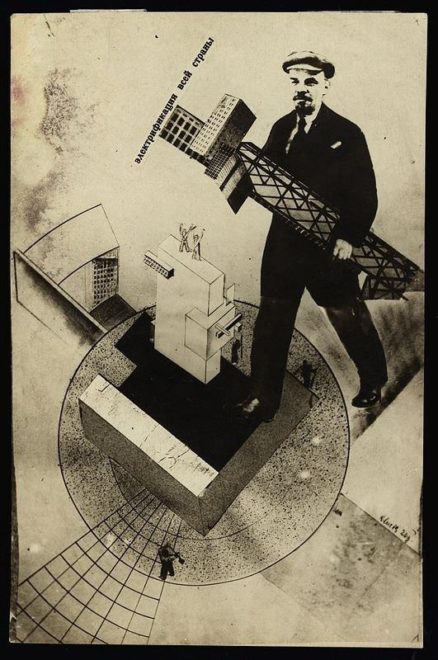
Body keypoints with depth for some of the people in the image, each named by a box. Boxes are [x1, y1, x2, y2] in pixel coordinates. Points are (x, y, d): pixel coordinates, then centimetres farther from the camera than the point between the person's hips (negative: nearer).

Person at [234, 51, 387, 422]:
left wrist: (350, 237, -19)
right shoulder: (281, 129, 7)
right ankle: (263, 399, 20)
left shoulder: (347, 134, -7)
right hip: (284, 242, 4)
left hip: (329, 248, -4)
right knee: (272, 320, 6)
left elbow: (366, 197, -9)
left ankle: (374, 381, 38)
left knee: (348, 318, 11)